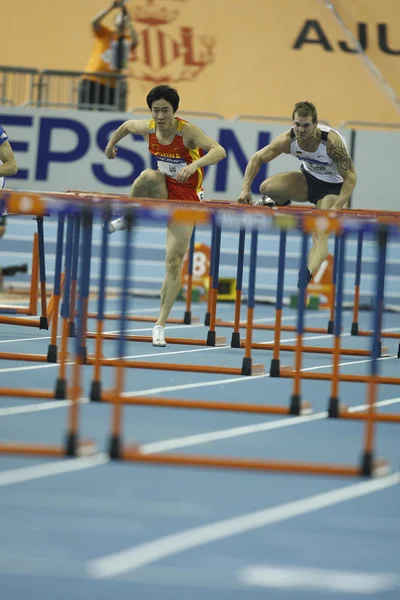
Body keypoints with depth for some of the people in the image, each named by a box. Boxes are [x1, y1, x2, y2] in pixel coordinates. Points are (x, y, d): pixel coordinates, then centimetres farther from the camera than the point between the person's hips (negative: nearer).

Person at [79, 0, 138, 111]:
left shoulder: (127, 39, 12)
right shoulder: (104, 33, 9)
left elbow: (134, 40, -10)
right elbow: (95, 22, -9)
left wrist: (128, 21, -11)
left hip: (111, 85, 2)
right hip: (92, 81, -2)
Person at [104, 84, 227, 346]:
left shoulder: (187, 130, -22)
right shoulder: (147, 128, -9)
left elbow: (219, 151, -35)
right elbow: (127, 125, 15)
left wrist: (194, 164, -51)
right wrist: (112, 144, 29)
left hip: (186, 196, -3)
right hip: (164, 190, 3)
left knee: (174, 262, -8)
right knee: (148, 175, -35)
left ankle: (160, 325, -2)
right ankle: (127, 219, -9)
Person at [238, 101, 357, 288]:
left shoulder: (332, 141, -32)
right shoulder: (288, 139, -20)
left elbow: (350, 177, -27)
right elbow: (257, 158, -7)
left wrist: (337, 207, -37)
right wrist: (246, 188, -17)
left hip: (333, 188, -4)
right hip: (308, 179, 4)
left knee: (321, 234, -25)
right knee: (266, 187, -20)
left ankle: (307, 275, -40)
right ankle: (280, 203, 14)